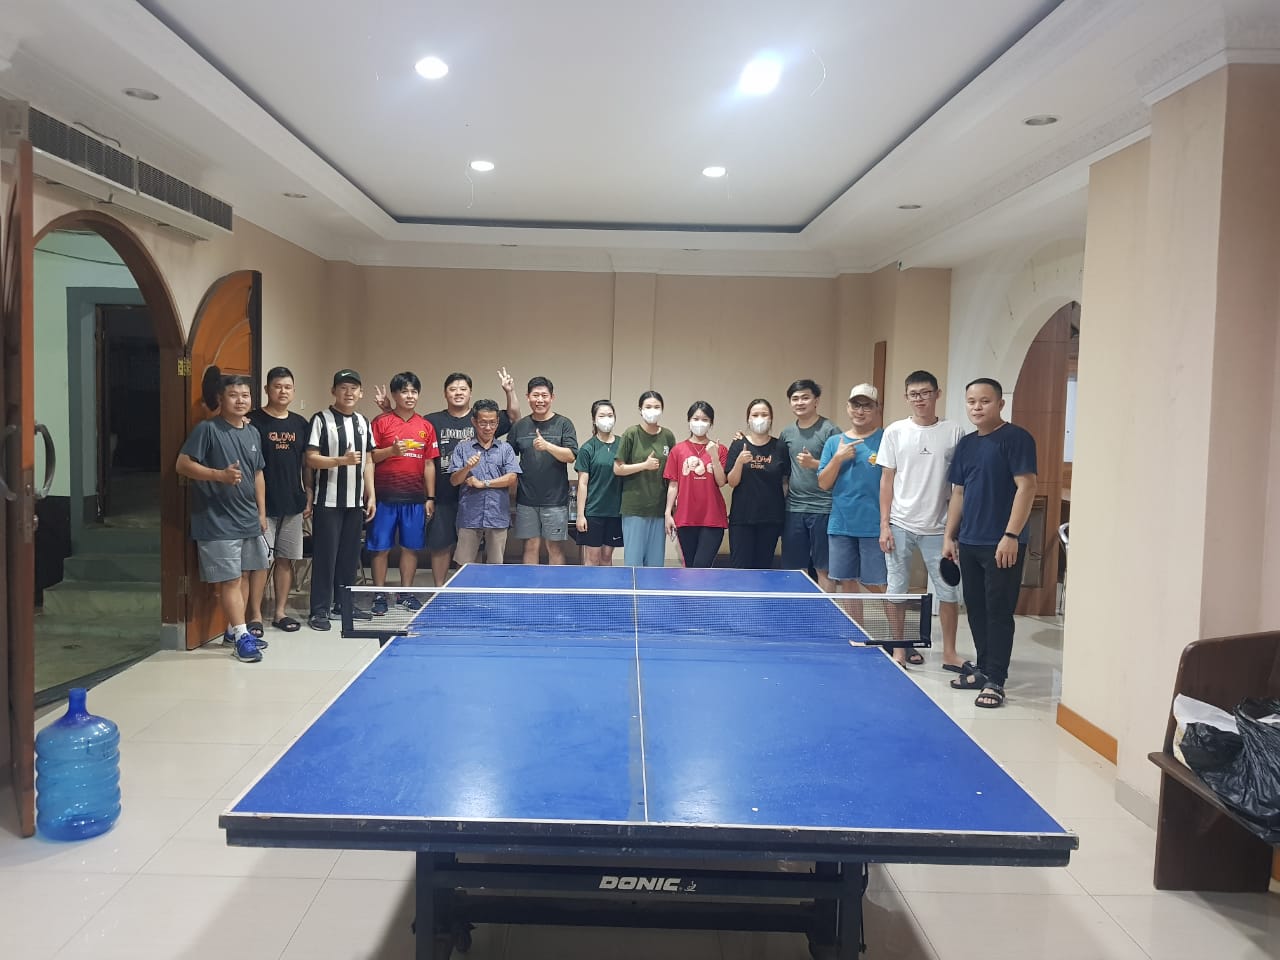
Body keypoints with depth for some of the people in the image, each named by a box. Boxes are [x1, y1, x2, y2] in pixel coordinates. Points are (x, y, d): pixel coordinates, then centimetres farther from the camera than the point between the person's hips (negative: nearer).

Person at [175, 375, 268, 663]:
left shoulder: (253, 433, 12)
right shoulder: (207, 429, -9)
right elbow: (182, 465, -13)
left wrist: (262, 512, 15)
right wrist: (220, 474, -25)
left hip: (248, 519, 7)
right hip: (218, 521, -7)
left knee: (243, 576, 13)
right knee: (229, 580, -5)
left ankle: (234, 629, 25)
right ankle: (241, 635, 1)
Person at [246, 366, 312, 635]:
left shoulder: (300, 424, 10)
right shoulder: (254, 421, -5)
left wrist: (309, 498, 11)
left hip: (293, 504, 5)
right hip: (263, 504, -5)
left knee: (286, 560, 10)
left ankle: (280, 612, 20)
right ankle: (255, 617, 6)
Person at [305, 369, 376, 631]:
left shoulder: (363, 422, 12)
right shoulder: (321, 420, -6)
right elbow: (311, 459, -11)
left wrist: (371, 494, 10)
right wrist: (342, 460, -24)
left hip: (356, 501, 6)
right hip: (329, 501, -5)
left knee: (350, 554, 11)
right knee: (325, 555, -2)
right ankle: (319, 610, 5)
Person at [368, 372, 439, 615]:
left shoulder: (426, 427, 10)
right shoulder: (381, 422, 0)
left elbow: (429, 464, 11)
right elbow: (369, 456, -1)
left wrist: (430, 497, 8)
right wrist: (391, 450, -19)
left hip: (415, 497, 3)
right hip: (385, 496, -3)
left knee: (411, 546, 8)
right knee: (380, 547, 3)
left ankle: (406, 593, 21)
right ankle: (379, 595, 13)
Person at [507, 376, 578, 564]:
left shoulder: (563, 424, 0)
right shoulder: (519, 426, 8)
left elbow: (571, 456, -10)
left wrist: (547, 446, -24)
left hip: (555, 498, -2)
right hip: (526, 499, 2)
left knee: (555, 548, 3)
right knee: (531, 546, 7)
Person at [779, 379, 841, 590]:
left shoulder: (830, 431, -4)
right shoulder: (787, 433, 12)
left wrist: (814, 464, -19)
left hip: (822, 509, -5)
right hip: (793, 509, 5)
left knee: (823, 570, 0)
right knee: (794, 569, 9)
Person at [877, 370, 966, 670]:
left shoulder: (953, 432, 1)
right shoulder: (895, 432, 2)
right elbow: (887, 480, 3)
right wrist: (884, 525, -3)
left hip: (938, 527, 0)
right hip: (900, 525, 0)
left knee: (948, 591, 3)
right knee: (897, 589, 7)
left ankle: (949, 653, 16)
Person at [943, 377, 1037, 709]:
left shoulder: (1016, 438, -7)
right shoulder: (965, 444, 14)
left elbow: (1026, 487, -13)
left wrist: (1011, 536, -19)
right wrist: (949, 535, 14)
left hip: (1002, 545, -7)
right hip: (969, 543, 7)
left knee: (998, 612, -3)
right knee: (976, 608, 13)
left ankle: (995, 681, 5)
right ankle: (983, 669, 26)